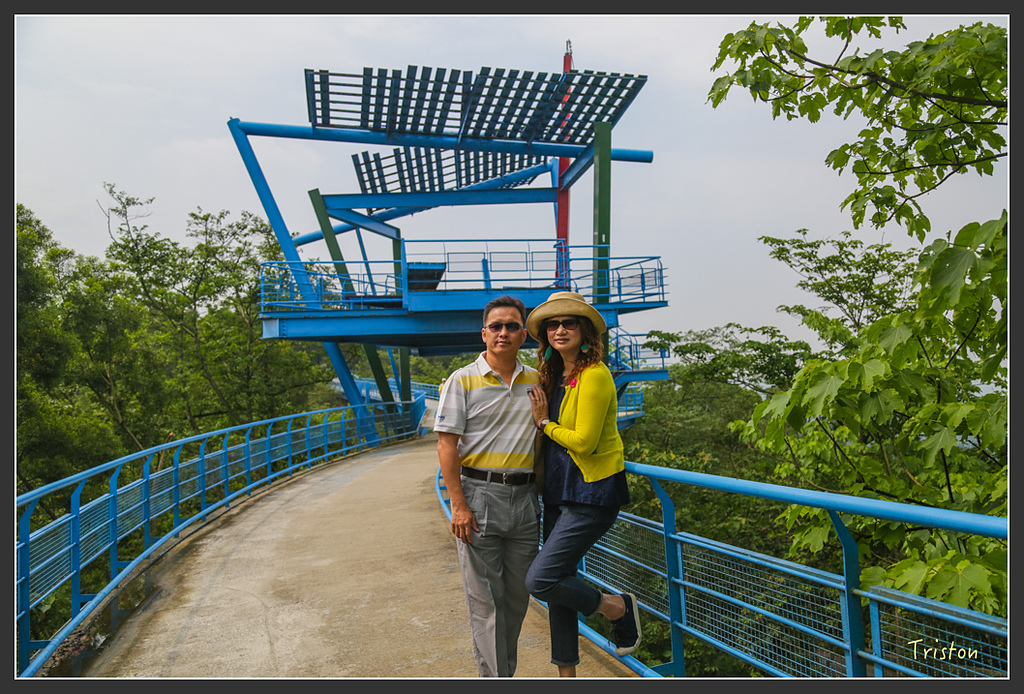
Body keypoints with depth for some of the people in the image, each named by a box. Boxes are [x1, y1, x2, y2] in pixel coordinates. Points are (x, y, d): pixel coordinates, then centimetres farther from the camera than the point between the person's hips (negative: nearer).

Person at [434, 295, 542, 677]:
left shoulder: (536, 380, 9)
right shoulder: (462, 381, -3)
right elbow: (447, 445, -6)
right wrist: (458, 505, -13)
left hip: (525, 498, 4)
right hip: (479, 494, -4)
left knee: (518, 595, 13)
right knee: (485, 599, 1)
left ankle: (504, 671, 31)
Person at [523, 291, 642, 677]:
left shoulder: (594, 376, -16)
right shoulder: (552, 377, 10)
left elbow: (583, 442, -19)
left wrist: (544, 422, -7)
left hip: (592, 493, -8)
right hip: (559, 492, 8)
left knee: (541, 579, -13)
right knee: (556, 585, 11)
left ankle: (618, 607, 11)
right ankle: (567, 676, 25)